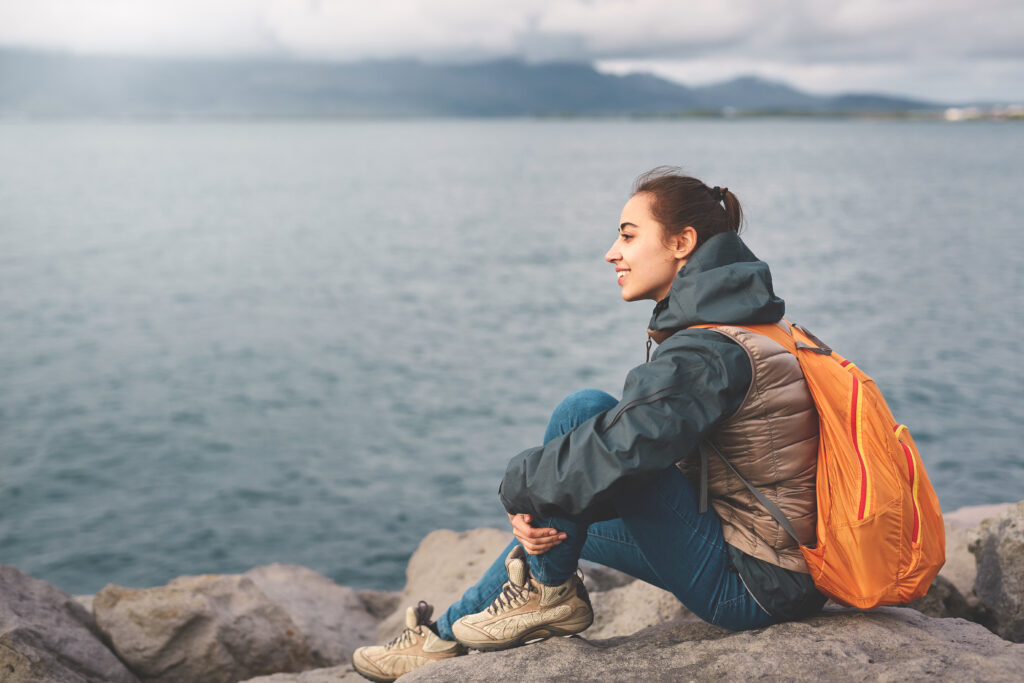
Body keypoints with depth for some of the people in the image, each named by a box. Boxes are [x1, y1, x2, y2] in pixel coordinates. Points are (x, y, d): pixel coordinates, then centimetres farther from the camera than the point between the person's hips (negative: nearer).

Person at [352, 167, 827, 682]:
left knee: (583, 410, -19)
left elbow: (624, 442, -34)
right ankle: (445, 637, 31)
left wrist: (521, 485, -15)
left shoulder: (709, 350, -22)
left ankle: (549, 592, -2)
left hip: (755, 589, -10)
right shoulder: (732, 328, 11)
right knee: (557, 516, 21)